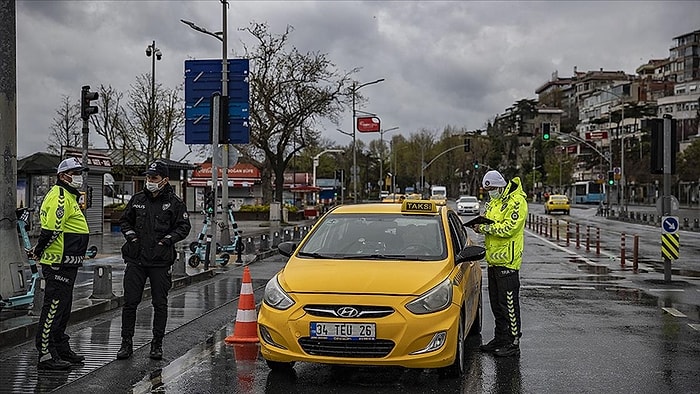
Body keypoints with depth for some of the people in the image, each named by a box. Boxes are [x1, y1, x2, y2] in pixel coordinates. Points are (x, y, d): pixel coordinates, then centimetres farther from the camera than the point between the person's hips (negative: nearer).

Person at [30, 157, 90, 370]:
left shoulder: (69, 197, 21)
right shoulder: (60, 196, -15)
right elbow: (51, 229, -23)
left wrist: (39, 249, 16)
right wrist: (38, 252, -14)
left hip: (66, 264, 11)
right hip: (58, 263, -11)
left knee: (62, 309, 18)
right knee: (53, 308, -8)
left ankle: (62, 351, 28)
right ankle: (46, 355, -5)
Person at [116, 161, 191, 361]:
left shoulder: (174, 203, -1)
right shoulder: (137, 199, 9)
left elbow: (184, 226, 1)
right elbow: (125, 220, 19)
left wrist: (167, 239, -11)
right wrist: (130, 235, 2)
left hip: (161, 261, -2)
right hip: (136, 259, 3)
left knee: (160, 304, 5)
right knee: (130, 302, 3)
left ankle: (157, 344, 16)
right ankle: (126, 343, 12)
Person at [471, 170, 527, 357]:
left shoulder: (516, 202, -12)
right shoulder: (493, 202, 17)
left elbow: (508, 228, -21)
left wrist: (485, 228, -18)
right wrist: (480, 226, 0)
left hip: (507, 260, -9)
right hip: (493, 259, 9)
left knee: (509, 303, -6)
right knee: (496, 303, 14)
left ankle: (513, 343, 0)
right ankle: (500, 339, 24)